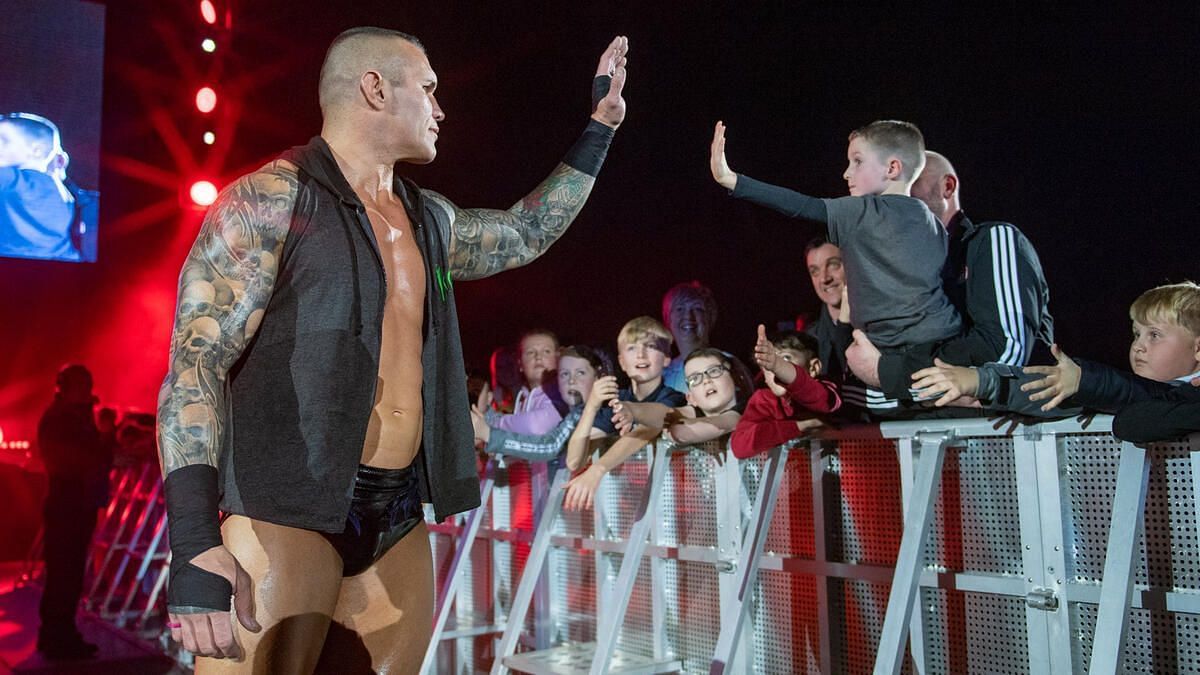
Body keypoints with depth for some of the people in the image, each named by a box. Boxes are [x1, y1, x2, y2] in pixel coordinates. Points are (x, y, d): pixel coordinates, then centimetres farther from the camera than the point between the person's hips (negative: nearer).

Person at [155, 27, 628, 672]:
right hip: (284, 511, -6)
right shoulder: (270, 200, -8)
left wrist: (601, 123, 31)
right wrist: (194, 539, -25)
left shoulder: (429, 219, 14)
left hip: (398, 518, 7)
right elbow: (194, 361, -14)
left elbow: (529, 232, 30)